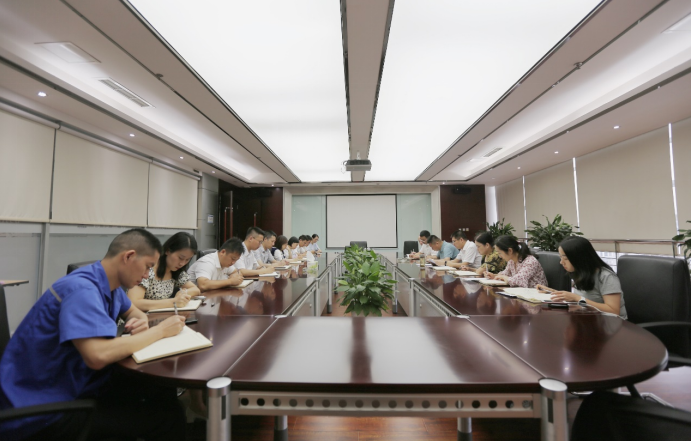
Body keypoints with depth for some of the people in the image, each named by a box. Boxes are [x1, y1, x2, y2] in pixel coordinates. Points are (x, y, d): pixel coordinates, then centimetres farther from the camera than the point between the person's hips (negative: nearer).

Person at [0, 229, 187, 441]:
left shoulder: (108, 283, 1)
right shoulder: (81, 289, -27)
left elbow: (132, 312, 19)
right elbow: (98, 356, -39)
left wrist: (141, 321, -5)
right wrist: (160, 330, -26)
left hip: (75, 383, 9)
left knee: (165, 394, -4)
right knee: (167, 418, -16)